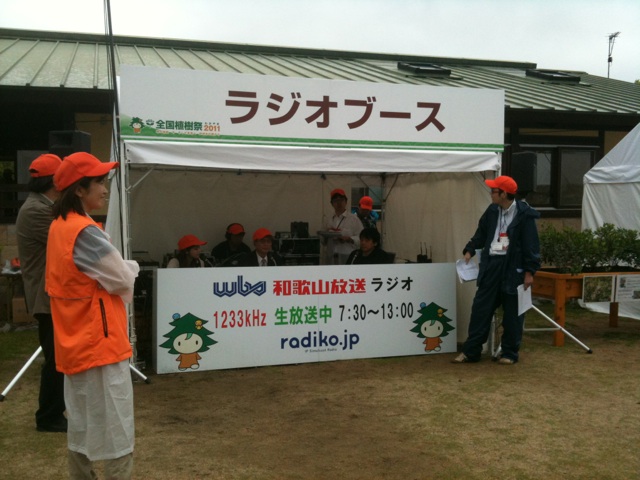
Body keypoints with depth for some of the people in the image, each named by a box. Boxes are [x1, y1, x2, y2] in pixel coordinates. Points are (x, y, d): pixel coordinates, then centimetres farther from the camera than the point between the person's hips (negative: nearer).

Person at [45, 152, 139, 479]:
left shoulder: (59, 226, 9)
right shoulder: (84, 231, -20)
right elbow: (122, 279, -15)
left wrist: (118, 269, 1)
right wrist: (131, 267, 5)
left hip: (76, 342, 10)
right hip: (99, 342, -10)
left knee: (81, 427, 18)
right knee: (115, 433, -2)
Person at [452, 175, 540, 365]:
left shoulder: (524, 214, -10)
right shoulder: (492, 211, 7)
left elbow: (531, 245, -10)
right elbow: (481, 233, 18)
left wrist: (529, 271, -13)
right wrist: (470, 250, 4)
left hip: (513, 268, -5)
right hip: (491, 264, 5)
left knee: (512, 313, 5)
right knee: (480, 308, 5)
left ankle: (510, 353, 18)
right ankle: (471, 351, 12)